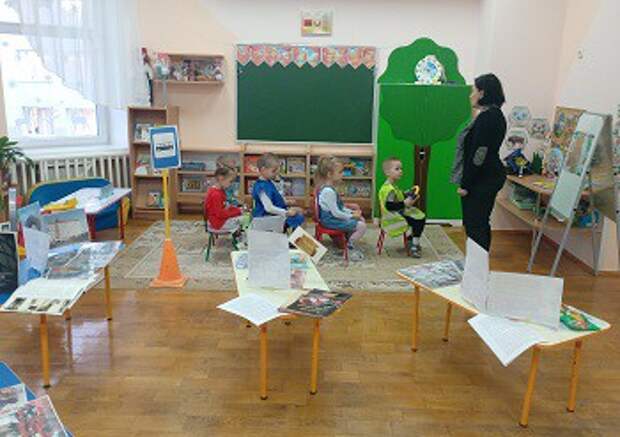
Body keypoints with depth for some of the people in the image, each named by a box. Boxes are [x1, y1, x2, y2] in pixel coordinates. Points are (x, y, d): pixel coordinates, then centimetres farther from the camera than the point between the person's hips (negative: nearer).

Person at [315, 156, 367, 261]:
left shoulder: (329, 188, 9)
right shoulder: (328, 191, -24)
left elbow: (339, 207, 17)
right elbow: (336, 213, -24)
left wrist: (351, 212, 5)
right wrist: (351, 216, -13)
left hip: (334, 217, 11)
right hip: (331, 220, -11)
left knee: (361, 219, 17)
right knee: (362, 226, -14)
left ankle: (350, 242, 20)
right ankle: (349, 248, 0)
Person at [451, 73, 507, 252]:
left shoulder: (487, 117, -17)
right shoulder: (494, 114, 14)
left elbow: (479, 154, -21)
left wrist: (466, 184, -18)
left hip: (482, 179, -10)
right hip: (488, 177, 10)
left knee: (475, 226, -6)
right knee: (480, 224, 16)